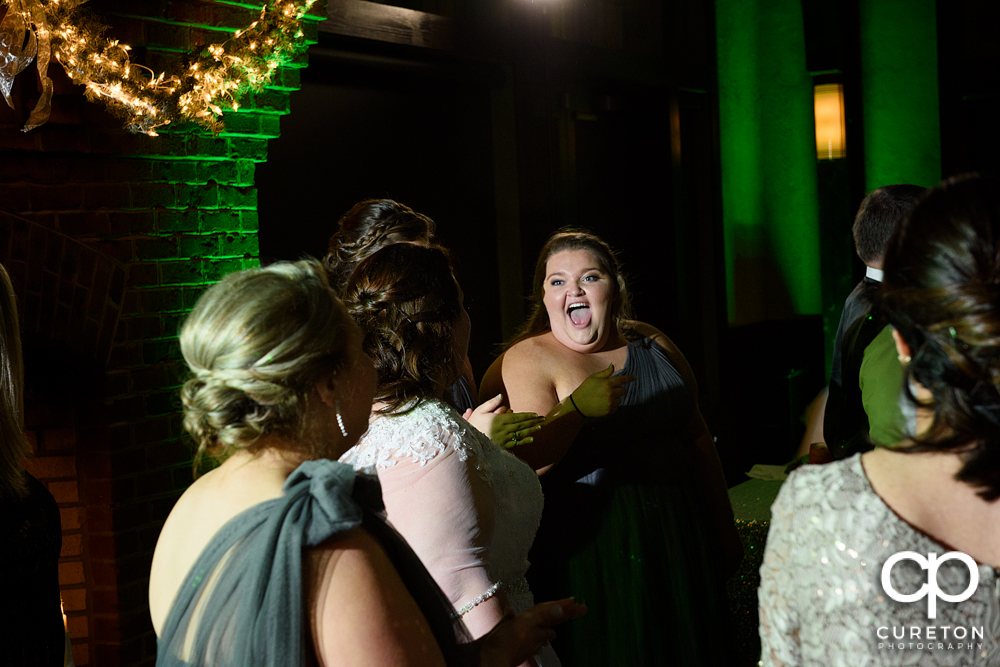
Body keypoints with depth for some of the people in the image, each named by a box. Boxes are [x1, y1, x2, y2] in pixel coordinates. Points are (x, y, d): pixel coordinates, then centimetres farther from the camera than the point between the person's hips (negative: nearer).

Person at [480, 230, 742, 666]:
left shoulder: (652, 345, 9)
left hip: (680, 539, 5)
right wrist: (575, 409, -31)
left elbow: (697, 438, 14)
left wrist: (724, 528, 14)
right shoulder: (528, 361, -8)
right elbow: (522, 466, -19)